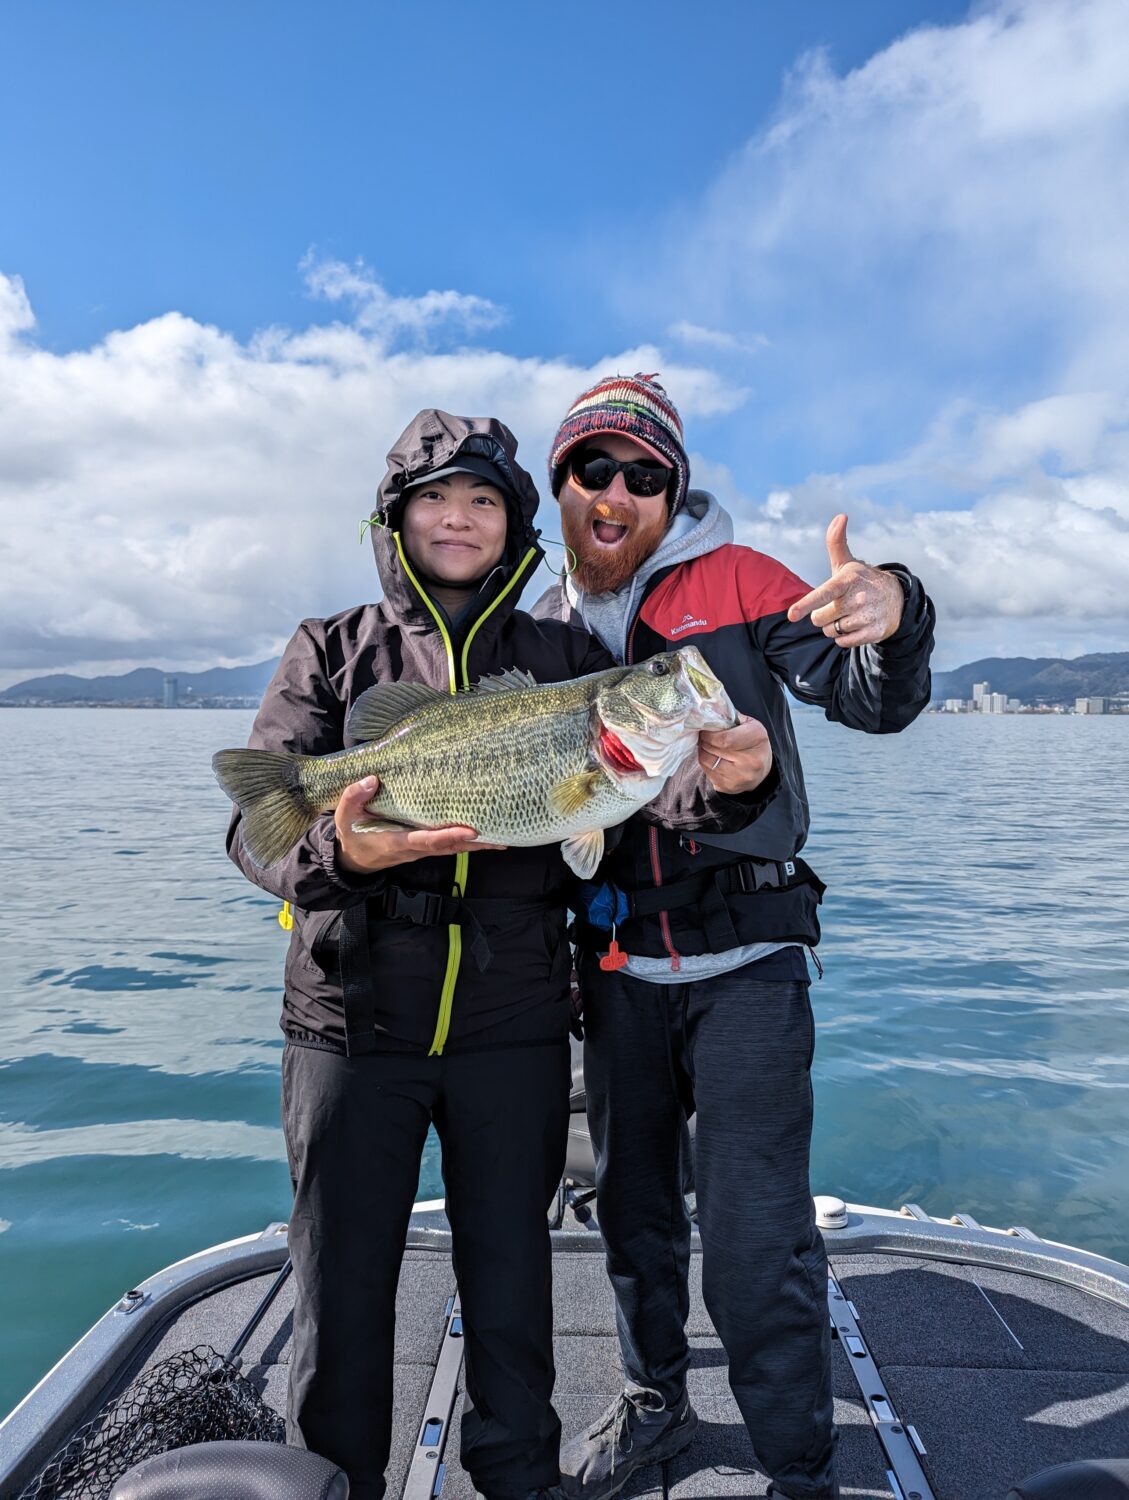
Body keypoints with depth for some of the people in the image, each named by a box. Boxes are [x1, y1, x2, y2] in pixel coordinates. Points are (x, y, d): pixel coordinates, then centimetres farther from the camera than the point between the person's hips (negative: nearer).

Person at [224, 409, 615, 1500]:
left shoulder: (563, 659, 8)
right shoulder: (330, 654, 5)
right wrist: (339, 852, -27)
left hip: (513, 1028, 1)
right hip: (351, 1022, 0)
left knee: (511, 1277, 14)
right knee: (340, 1285, 12)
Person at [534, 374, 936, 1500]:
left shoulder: (735, 581, -3)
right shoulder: (546, 628, 8)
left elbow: (873, 702, -8)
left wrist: (891, 620, -32)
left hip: (744, 961, -4)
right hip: (613, 962, 5)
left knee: (754, 1238, -2)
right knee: (631, 1208, 19)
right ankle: (656, 1401, 44)